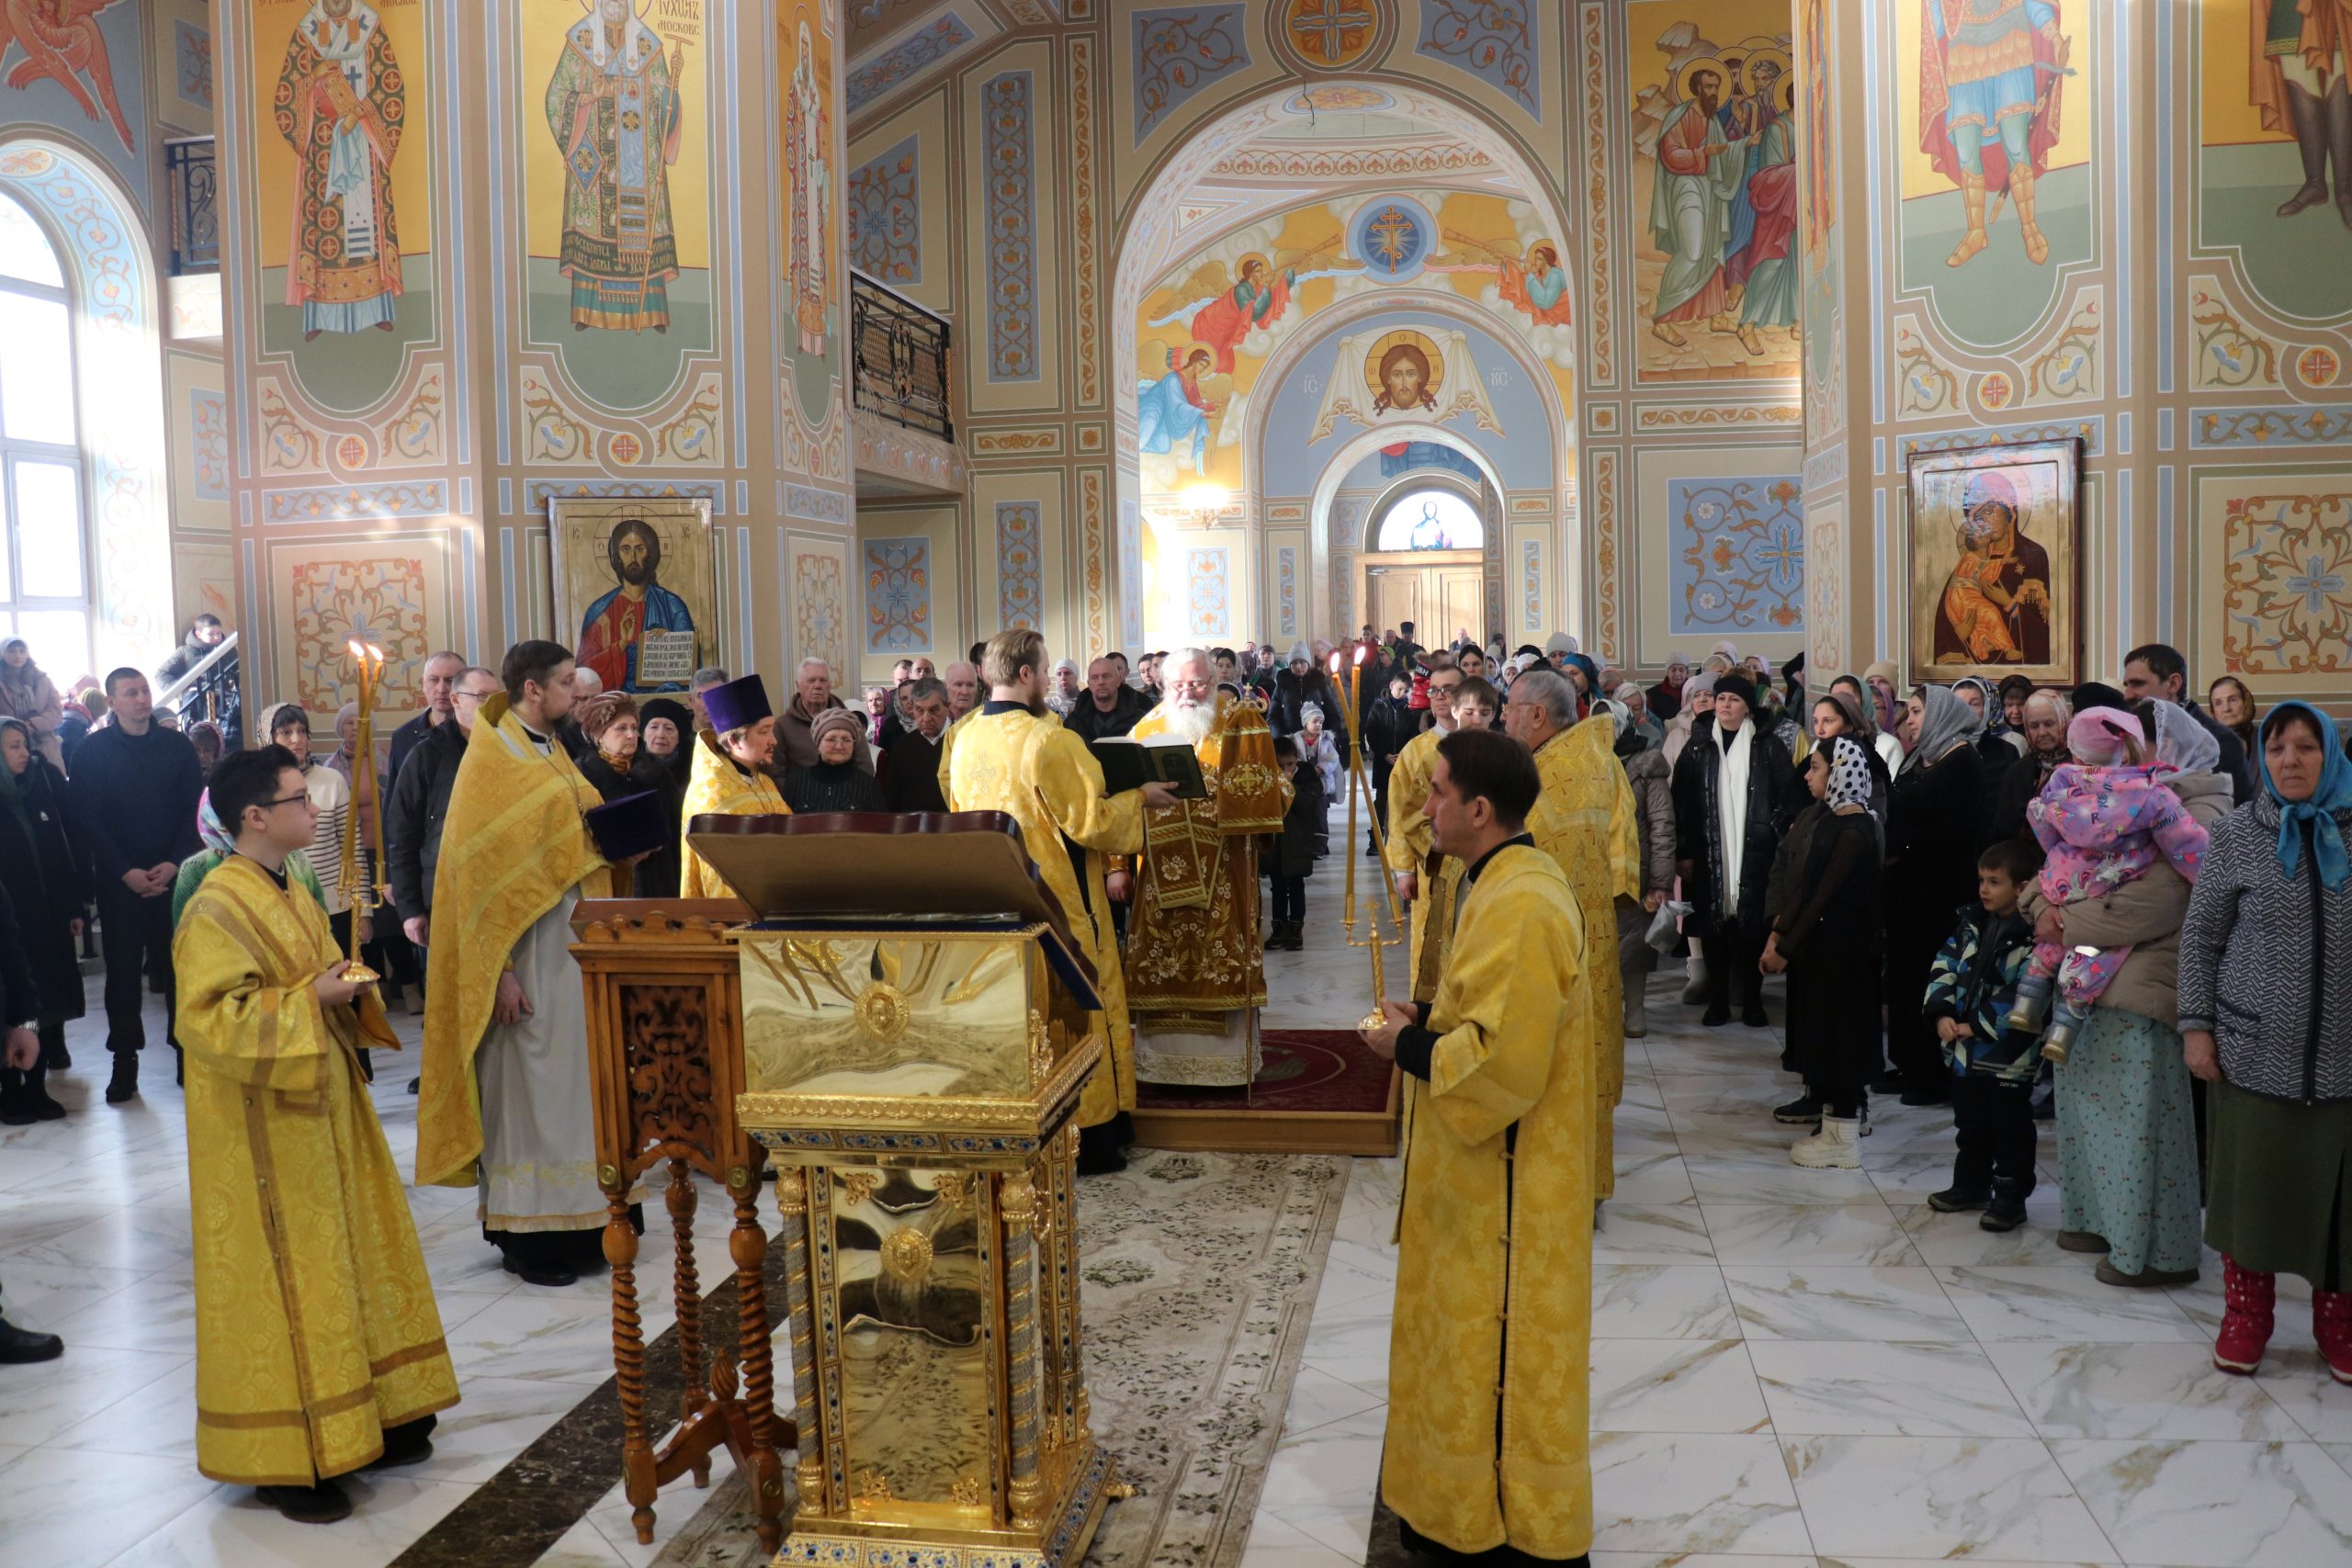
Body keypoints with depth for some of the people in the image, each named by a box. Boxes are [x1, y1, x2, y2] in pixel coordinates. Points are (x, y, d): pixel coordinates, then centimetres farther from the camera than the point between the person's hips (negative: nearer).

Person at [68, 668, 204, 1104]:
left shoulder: (177, 745, 4)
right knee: (123, 968, 4)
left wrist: (174, 863, -10)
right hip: (120, 882, -1)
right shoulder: (93, 750, 0)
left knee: (180, 965, 3)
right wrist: (126, 871, -12)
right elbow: (86, 819, -4)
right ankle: (125, 1059, 12)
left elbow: (194, 810, 2)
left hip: (174, 875, 1)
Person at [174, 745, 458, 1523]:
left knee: (351, 1257, 14)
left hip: (321, 1109, 9)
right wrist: (311, 999, -23)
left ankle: (363, 1417, 27)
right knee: (282, 1279, -1)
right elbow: (211, 1022, -23)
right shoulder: (217, 909, -18)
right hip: (264, 1130, -9)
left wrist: (345, 990, 1)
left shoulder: (289, 895, 10)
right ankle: (284, 1456, 10)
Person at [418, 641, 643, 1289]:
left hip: (574, 941, 8)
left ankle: (574, 1224, 19)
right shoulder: (491, 759, -11)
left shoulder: (553, 755, 14)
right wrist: (499, 970, -19)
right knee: (527, 1088, -2)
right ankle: (525, 1237, 8)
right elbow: (480, 871, -15)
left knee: (572, 1081, 11)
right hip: (526, 948, -8)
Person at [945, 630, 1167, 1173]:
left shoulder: (965, 744, 2)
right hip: (1059, 904, -7)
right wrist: (1139, 796, -1)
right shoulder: (1052, 741, -20)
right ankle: (1087, 1135, 13)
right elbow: (1093, 822, -19)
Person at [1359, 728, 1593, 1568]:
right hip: (1490, 1167, 10)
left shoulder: (1518, 906, -26)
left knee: (1497, 1353, 5)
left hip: (1505, 1179, -10)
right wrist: (1427, 1015, 5)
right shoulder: (1514, 879, 7)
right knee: (1479, 1343, 21)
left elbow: (1501, 1063, -29)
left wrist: (1407, 1045, -16)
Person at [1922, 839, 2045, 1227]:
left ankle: (2011, 1198, 18)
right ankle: (1970, 1186, 34)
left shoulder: (2034, 935, -16)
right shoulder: (1972, 921, 7)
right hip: (1966, 1049, 7)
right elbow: (1945, 966, 6)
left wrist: (1978, 1025, -20)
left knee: (2010, 1129, 7)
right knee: (1970, 1123, 20)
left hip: (2008, 1054, -7)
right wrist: (1942, 1013, -8)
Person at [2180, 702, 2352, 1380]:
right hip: (2254, 1051, 0)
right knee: (2250, 1182, 7)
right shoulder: (2238, 836, 0)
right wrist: (2196, 1027, -2)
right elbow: (2201, 936, 4)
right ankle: (2246, 1313, 25)